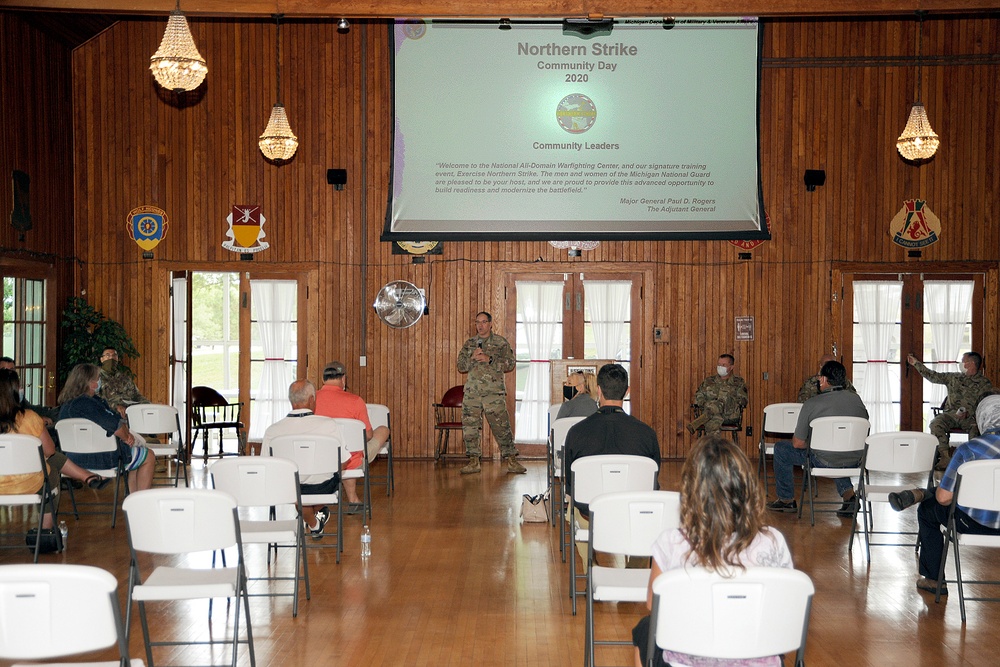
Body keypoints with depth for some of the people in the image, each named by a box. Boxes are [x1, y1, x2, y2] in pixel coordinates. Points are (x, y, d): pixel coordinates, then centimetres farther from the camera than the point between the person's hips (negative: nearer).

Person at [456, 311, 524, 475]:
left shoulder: (501, 342, 5)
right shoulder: (469, 344, 14)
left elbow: (510, 364, -4)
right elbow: (461, 366, 10)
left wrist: (490, 359, -13)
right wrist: (472, 358, -9)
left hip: (494, 393, -3)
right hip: (472, 392, 3)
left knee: (502, 427, -5)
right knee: (470, 427, 2)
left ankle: (511, 461, 2)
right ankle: (474, 462, 11)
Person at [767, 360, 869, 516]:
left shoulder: (812, 404, -12)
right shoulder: (856, 399, 1)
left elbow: (798, 443, -7)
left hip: (824, 461, -5)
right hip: (854, 461, 5)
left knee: (781, 448, 15)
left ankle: (787, 500, 24)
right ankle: (847, 491, 21)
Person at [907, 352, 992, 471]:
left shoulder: (985, 384, 7)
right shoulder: (954, 377, 20)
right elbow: (934, 376, 25)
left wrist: (968, 414, -19)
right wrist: (916, 363, 26)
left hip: (970, 417, -3)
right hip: (950, 414, 3)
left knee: (976, 427, -38)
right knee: (935, 423, -29)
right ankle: (945, 457, -32)